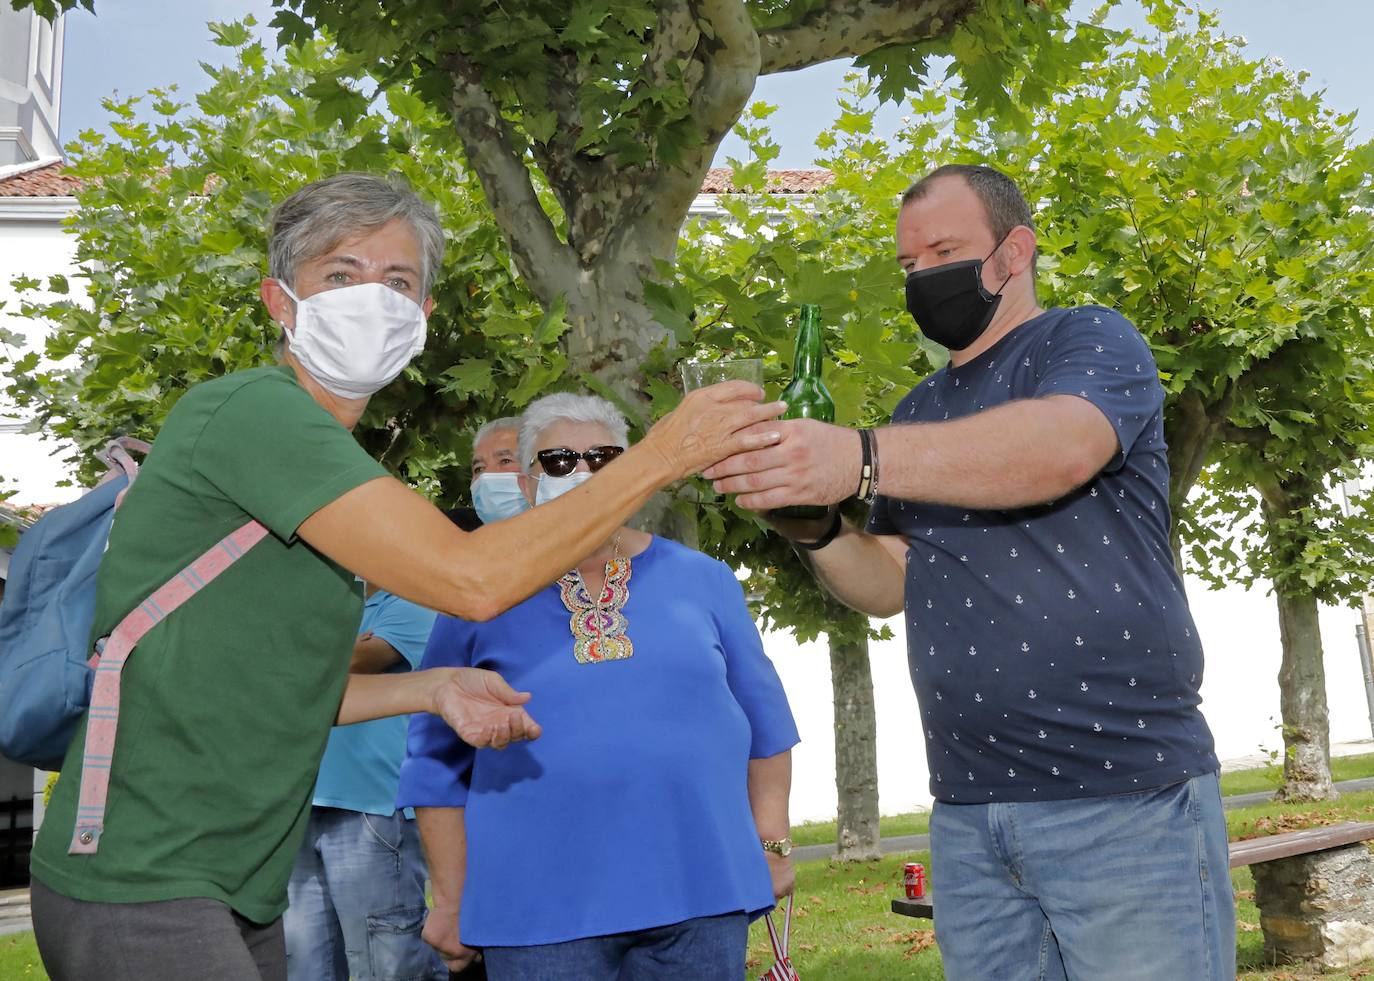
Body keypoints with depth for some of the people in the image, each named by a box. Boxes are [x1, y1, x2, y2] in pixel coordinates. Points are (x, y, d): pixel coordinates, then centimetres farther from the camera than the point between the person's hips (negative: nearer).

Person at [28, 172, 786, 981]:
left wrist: (433, 688, 4)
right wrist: (666, 452, -18)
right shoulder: (253, 411, -16)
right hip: (143, 889, -9)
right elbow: (472, 579, -24)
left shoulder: (321, 456, 14)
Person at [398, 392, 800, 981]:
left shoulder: (702, 581, 7)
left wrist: (771, 842, 9)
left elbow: (763, 718, 13)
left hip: (700, 891, 2)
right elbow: (439, 764, 6)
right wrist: (451, 900, 3)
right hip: (541, 910, -1)